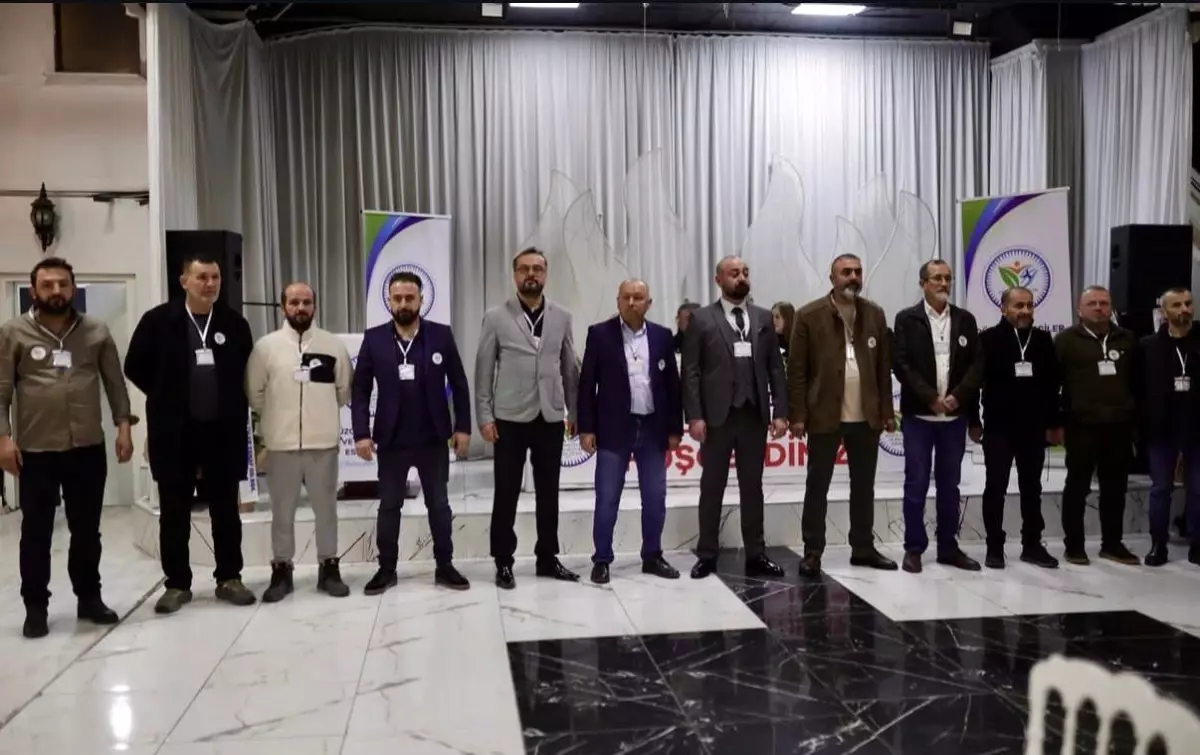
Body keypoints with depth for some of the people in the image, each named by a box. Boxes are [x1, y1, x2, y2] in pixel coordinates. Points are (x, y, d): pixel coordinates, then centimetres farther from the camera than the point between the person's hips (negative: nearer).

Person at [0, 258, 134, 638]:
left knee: (87, 530, 11)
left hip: (88, 449, 2)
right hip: (36, 451, -2)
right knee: (36, 533, 7)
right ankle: (36, 607, 20)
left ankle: (89, 597, 25)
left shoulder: (96, 331, 5)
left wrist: (123, 426, -1)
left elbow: (115, 382, 7)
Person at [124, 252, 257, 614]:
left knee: (226, 510, 9)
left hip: (223, 431, 1)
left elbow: (246, 374, 11)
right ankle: (177, 583, 18)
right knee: (174, 512, 7)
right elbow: (134, 367, 4)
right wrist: (167, 399, 5)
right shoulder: (158, 320, -3)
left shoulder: (235, 324, 2)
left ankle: (229, 578, 20)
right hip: (174, 432, -1)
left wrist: (230, 406, 4)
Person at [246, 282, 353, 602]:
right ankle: (281, 570, 21)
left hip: (324, 442, 1)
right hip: (281, 443, 0)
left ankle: (329, 567, 21)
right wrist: (277, 418, 9)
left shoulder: (334, 345, 1)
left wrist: (323, 413, 10)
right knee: (282, 511, 10)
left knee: (326, 508, 10)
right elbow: (254, 393, 4)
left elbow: (344, 390, 8)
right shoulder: (265, 346, -2)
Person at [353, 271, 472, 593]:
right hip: (391, 440, 0)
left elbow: (459, 384, 1)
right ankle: (386, 569, 22)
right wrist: (361, 433, -9)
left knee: (439, 505, 10)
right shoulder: (374, 339, -1)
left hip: (433, 439, 0)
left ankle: (444, 566, 21)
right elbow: (360, 390, -1)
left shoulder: (441, 335, -2)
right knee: (388, 507, 10)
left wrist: (462, 426, -4)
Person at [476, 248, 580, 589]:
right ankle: (503, 562, 15)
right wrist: (484, 415, -6)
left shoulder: (562, 317, 7)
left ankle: (548, 558, 22)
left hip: (551, 418, 3)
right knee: (506, 494, 4)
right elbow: (484, 370, -1)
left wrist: (575, 411, 7)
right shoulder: (496, 317, -1)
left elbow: (570, 368, 9)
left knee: (549, 493, 10)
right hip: (510, 418, -2)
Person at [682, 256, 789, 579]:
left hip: (755, 415, 3)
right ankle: (707, 555, 14)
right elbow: (691, 372, -4)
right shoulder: (702, 319, 1)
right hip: (717, 415, -2)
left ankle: (755, 555, 16)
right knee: (712, 488, 6)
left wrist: (780, 412, 0)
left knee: (752, 487, 9)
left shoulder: (764, 318, 10)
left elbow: (776, 368, 8)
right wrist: (694, 416, -11)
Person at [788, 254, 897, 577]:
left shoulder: (875, 314, 8)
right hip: (825, 416, -4)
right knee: (817, 486, 4)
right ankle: (813, 552, 12)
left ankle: (863, 548, 24)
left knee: (864, 485, 13)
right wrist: (798, 415, -10)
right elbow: (797, 370, -5)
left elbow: (884, 368, 9)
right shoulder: (810, 316, -4)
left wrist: (887, 411, 4)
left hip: (866, 416, 4)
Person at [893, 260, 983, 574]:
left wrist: (957, 397, -11)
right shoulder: (907, 319, -1)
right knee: (916, 483, 0)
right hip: (919, 414, -3)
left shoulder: (965, 320, 8)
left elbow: (976, 364, 3)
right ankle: (914, 548, 8)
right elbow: (901, 365, -8)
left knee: (949, 484, 10)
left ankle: (948, 547, 18)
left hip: (955, 415, 3)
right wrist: (931, 398, -15)